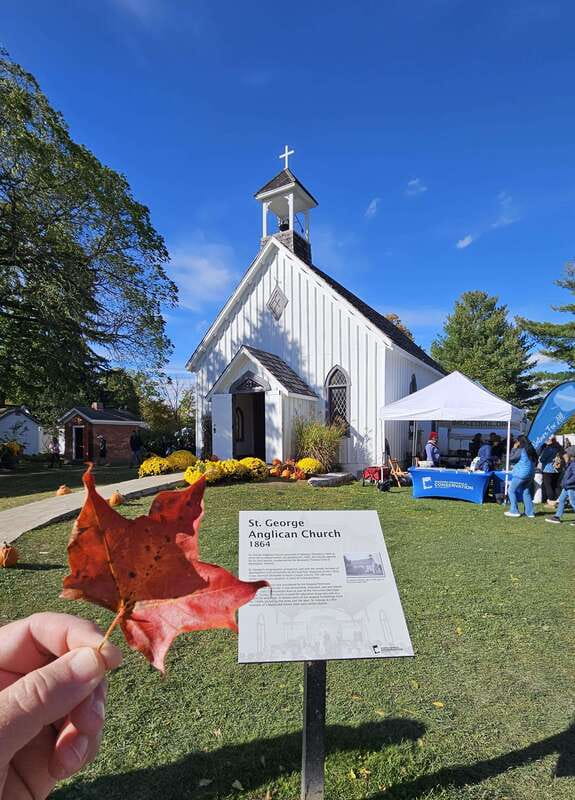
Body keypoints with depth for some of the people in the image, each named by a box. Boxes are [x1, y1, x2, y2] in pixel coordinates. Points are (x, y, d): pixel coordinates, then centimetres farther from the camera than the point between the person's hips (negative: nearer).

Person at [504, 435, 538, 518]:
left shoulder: (521, 450, -12)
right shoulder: (531, 450, 10)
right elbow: (536, 462, 16)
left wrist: (514, 449, 1)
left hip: (521, 473, -8)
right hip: (530, 474, 8)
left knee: (512, 490, 2)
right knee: (526, 492, 14)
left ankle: (514, 511, 0)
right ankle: (530, 512, 12)